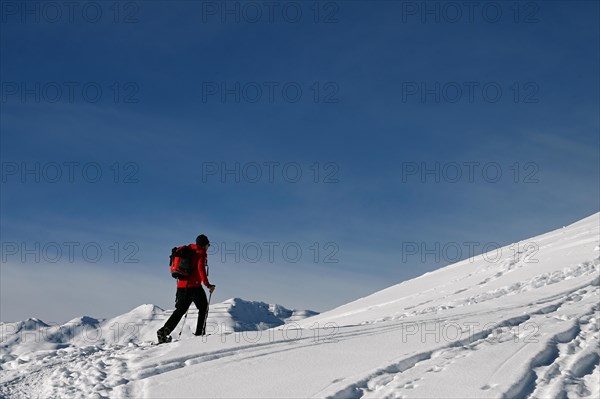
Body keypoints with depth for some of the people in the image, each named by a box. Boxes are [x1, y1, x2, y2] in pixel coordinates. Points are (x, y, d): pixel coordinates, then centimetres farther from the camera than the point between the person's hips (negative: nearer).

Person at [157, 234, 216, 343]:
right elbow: (201, 268, -18)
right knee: (203, 307, 10)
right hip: (194, 285, -7)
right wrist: (207, 284, -19)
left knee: (180, 310, 9)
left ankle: (163, 331, -4)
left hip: (181, 285, 7)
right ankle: (199, 333, 3)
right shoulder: (201, 253, -2)